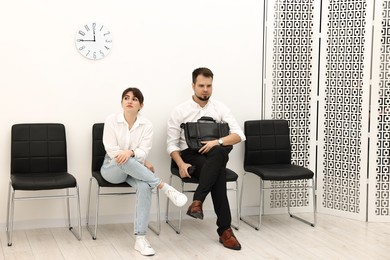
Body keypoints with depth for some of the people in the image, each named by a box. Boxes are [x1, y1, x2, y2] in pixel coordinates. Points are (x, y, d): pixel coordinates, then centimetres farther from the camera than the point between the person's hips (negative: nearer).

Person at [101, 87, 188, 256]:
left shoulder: (146, 125, -4)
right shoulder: (111, 120, -8)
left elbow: (143, 152, -12)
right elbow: (112, 151, -14)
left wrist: (131, 152, -37)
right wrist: (142, 163, -17)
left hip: (135, 170, 1)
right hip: (112, 169, -1)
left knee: (145, 187, -34)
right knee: (124, 161, -39)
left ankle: (140, 239, -34)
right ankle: (164, 187, -33)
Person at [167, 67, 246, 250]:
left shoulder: (220, 108, 6)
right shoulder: (179, 111, 1)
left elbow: (239, 135, -3)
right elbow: (172, 143, 0)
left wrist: (218, 142, -23)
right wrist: (181, 164, -18)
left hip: (215, 156, 2)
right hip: (190, 156, -2)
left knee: (218, 152, -38)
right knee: (218, 173, -35)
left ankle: (197, 202, -38)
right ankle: (225, 229, -33)